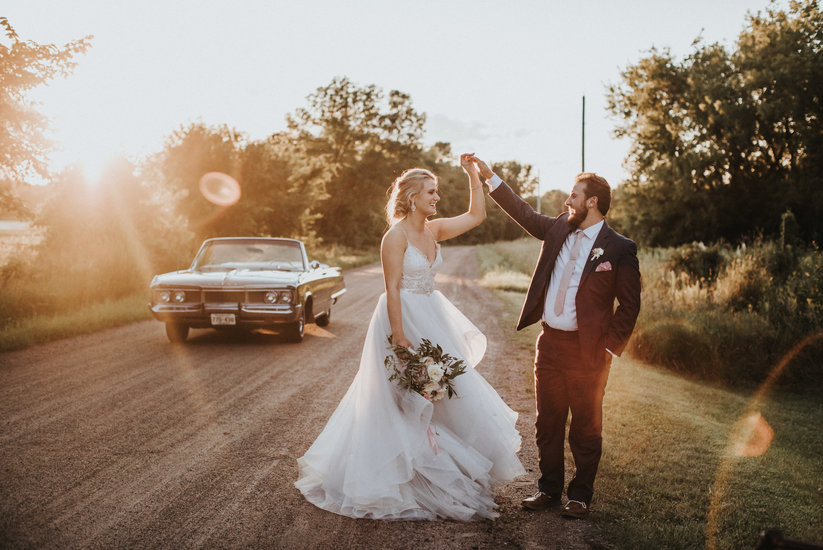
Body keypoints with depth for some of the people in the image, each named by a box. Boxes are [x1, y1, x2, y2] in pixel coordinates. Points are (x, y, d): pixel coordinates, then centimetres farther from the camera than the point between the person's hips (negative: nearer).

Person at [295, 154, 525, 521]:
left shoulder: (434, 230, 7)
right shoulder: (396, 235, -15)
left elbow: (477, 215, 13)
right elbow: (392, 289, -19)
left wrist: (473, 175, 5)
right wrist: (400, 338, -23)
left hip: (432, 317, 8)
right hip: (403, 318, -8)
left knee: (440, 392, 12)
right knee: (403, 398, 1)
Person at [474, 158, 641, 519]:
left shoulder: (619, 249, -8)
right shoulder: (557, 229, 7)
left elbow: (630, 304, -7)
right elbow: (524, 213, 17)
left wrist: (609, 348, -10)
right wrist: (490, 176, 13)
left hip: (587, 351, -5)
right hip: (549, 344, 5)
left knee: (585, 428, 9)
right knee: (547, 424, 14)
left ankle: (580, 496, 24)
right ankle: (549, 489, 29)